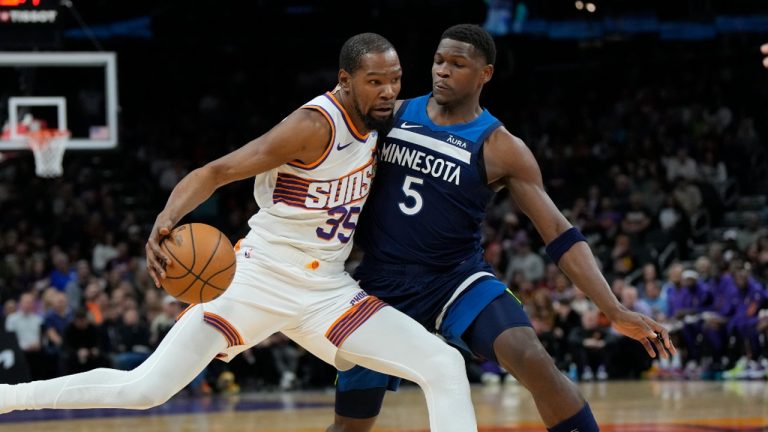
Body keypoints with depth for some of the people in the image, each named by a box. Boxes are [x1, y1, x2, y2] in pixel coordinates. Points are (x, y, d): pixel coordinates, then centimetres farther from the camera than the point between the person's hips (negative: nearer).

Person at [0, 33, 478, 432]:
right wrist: (167, 219, -43)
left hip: (328, 291, 7)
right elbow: (216, 171, -27)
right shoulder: (315, 125, -20)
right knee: (144, 388, -11)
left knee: (446, 368, -9)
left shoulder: (377, 122, 3)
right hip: (260, 279, -6)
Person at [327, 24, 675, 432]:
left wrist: (615, 311, -18)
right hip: (381, 281, 3)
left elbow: (559, 234, -10)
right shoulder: (391, 113, 1)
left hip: (456, 279, -2)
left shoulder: (500, 149, -8)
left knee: (534, 361, -29)